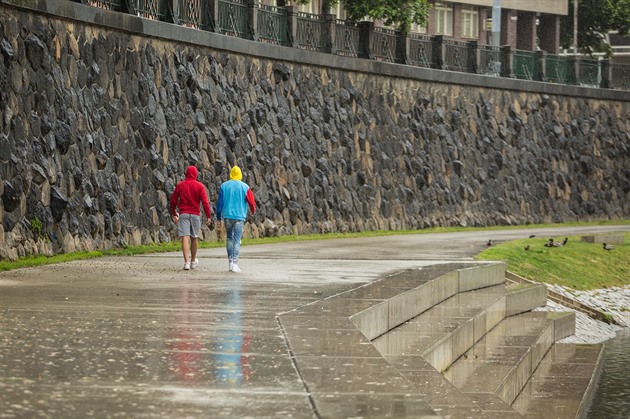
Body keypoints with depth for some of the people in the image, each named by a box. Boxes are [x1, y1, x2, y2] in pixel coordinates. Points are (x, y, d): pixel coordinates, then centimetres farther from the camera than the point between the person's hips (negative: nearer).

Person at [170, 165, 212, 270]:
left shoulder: (180, 185, 4)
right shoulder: (200, 186, -1)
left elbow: (173, 200, 7)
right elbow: (205, 202, -7)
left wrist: (173, 214, 18)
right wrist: (208, 216, -5)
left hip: (183, 214, 0)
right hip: (195, 214, 0)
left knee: (185, 237, -8)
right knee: (194, 238, 15)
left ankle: (186, 262, -20)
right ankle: (193, 261, 29)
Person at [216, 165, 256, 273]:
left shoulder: (224, 186, 2)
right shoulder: (244, 187, -2)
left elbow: (220, 202, 3)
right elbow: (251, 200, 3)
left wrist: (218, 216, 11)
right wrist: (253, 210, 24)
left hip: (227, 216, 2)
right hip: (239, 216, -2)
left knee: (229, 238, 15)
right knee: (237, 240, -3)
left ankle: (230, 261, 12)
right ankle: (235, 263, -12)